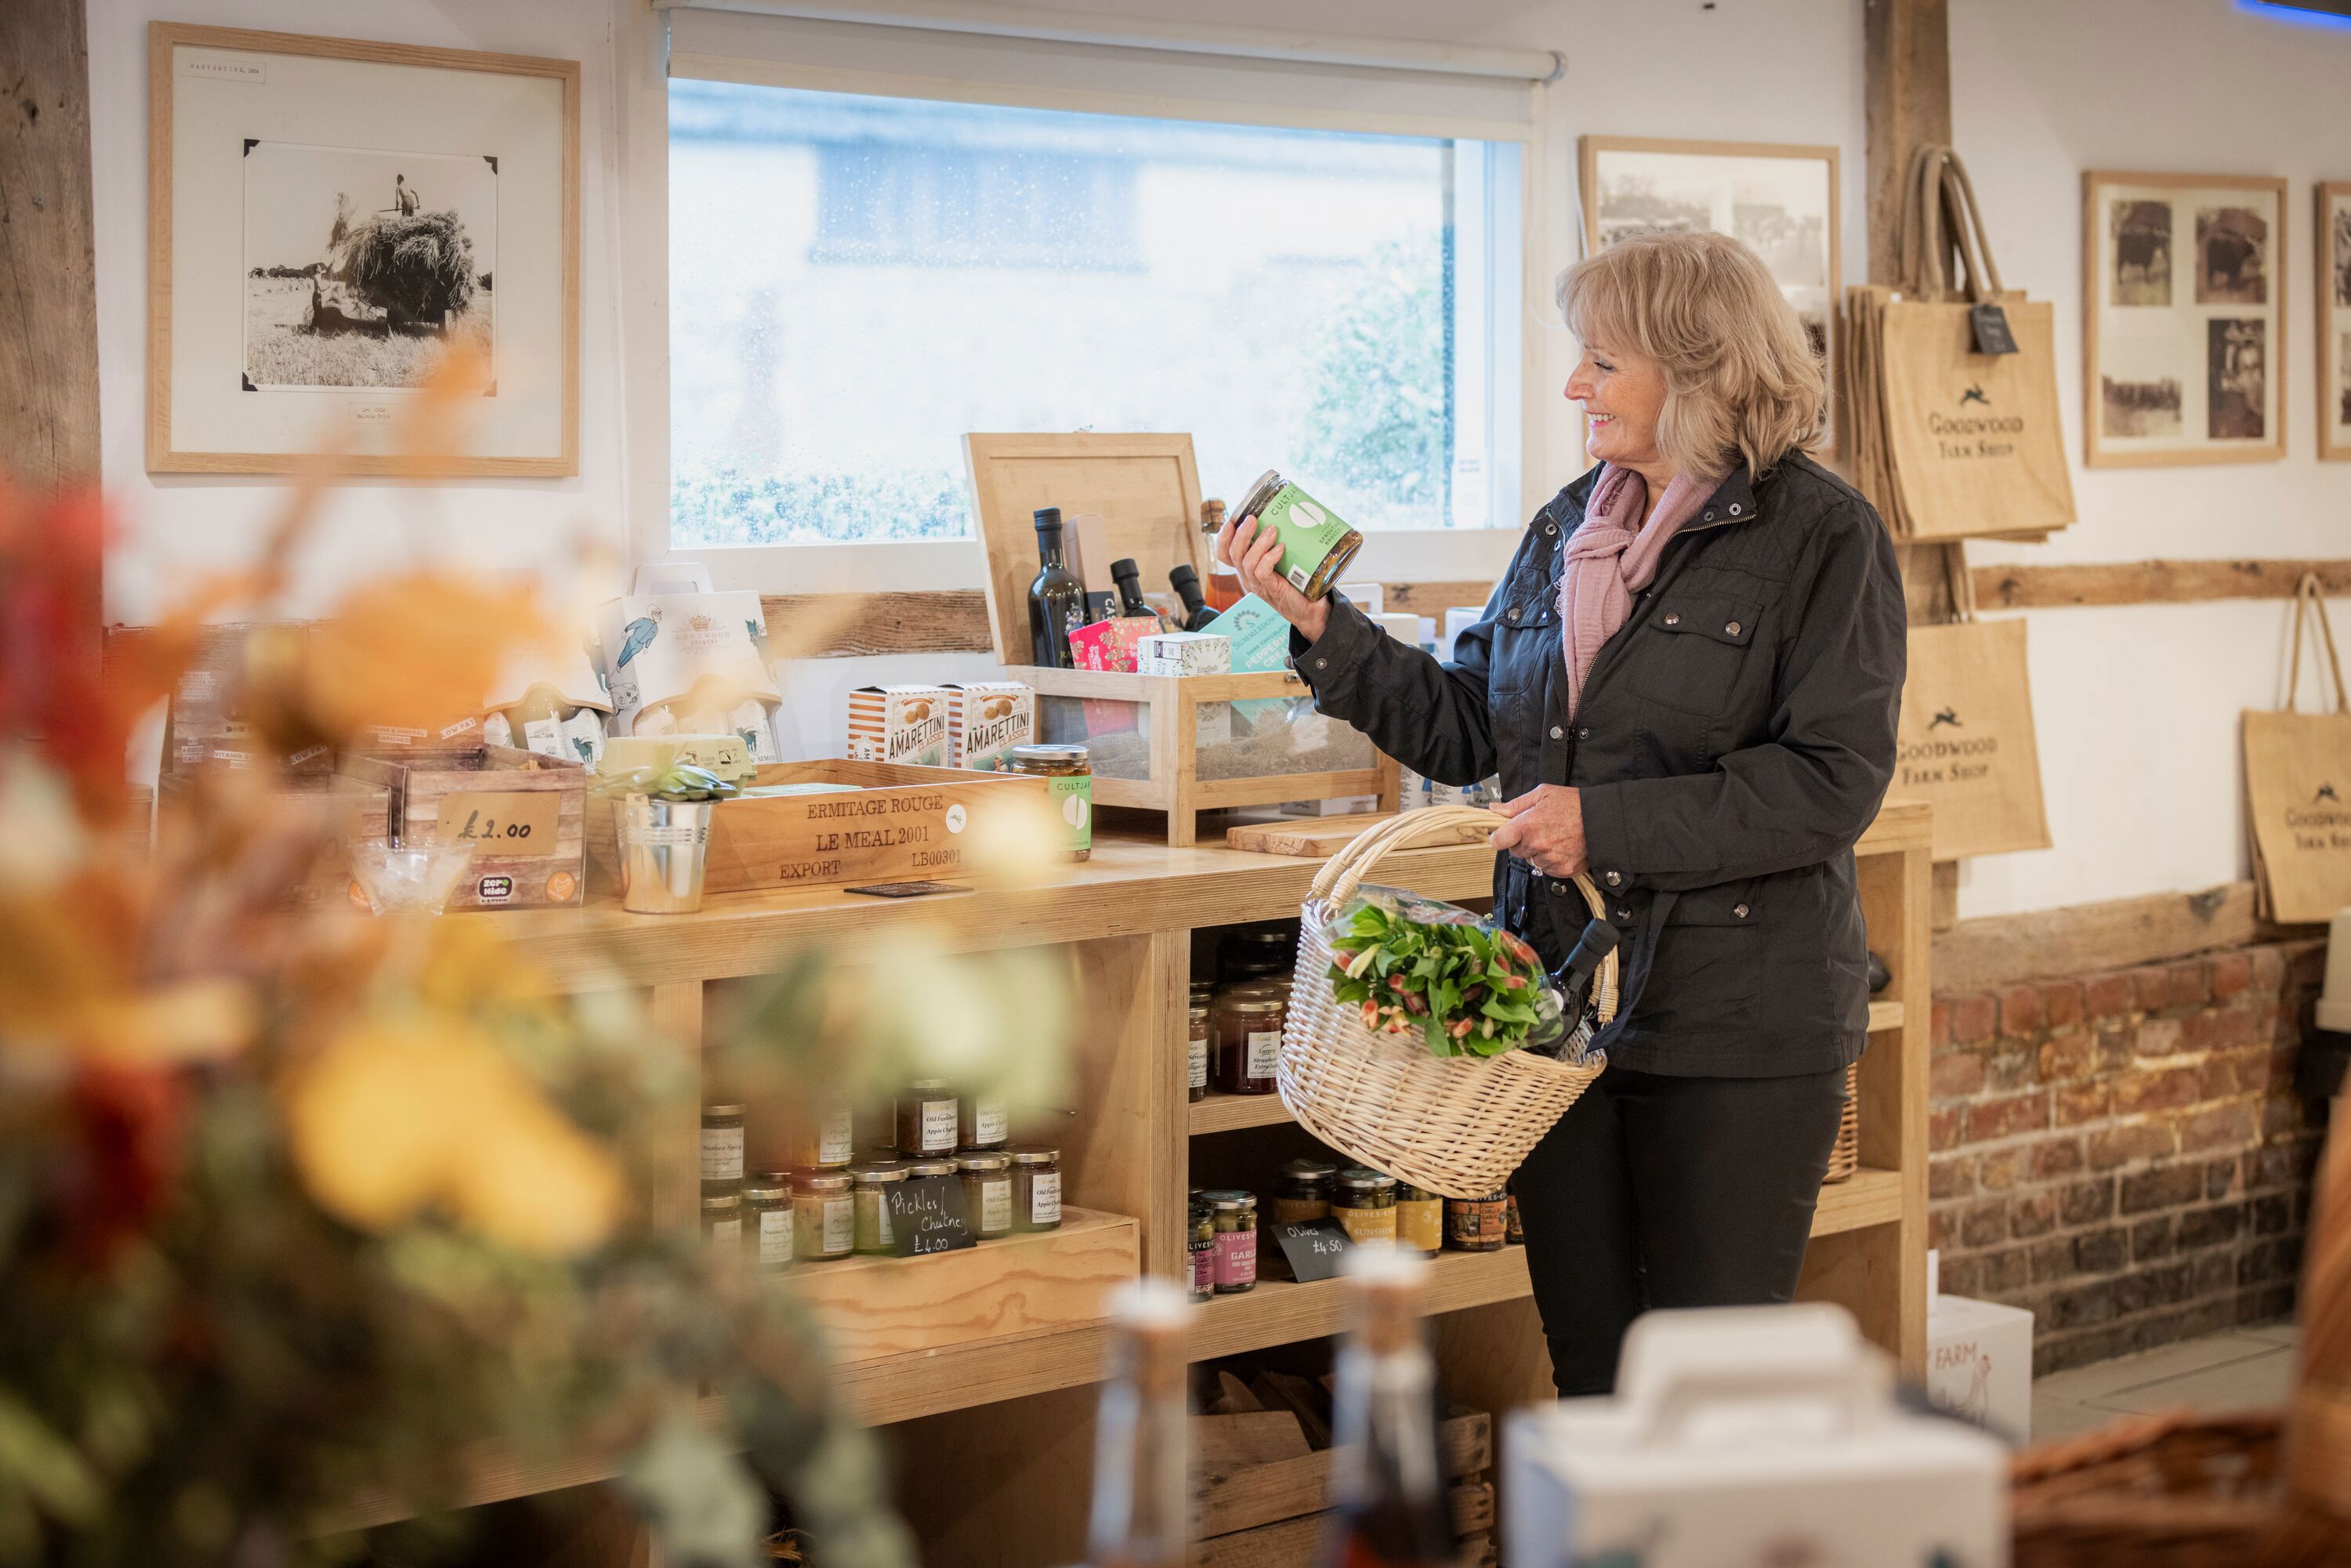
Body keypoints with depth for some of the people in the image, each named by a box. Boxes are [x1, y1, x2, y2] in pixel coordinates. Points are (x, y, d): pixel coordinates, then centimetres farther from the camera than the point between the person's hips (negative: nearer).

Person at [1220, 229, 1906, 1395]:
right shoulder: (1567, 527, 12)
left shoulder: (1820, 536, -8)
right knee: (1589, 1366, 12)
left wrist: (1608, 823, -19)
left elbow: (1831, 783, -16)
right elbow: (1463, 728, 14)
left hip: (1739, 1024, -6)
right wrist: (1320, 627, 3)